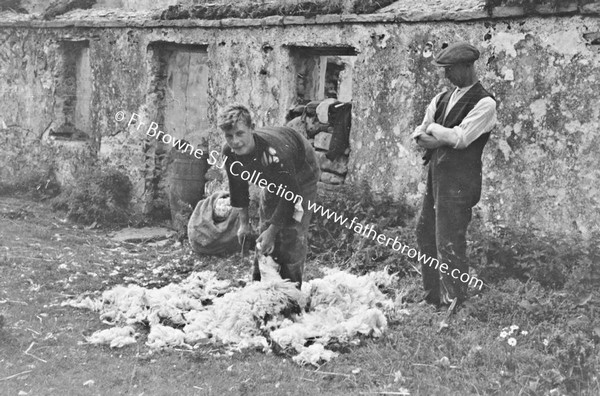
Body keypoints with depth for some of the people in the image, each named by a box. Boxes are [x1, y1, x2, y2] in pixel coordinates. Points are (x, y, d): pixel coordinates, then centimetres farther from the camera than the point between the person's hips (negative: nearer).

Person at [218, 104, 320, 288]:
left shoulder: (274, 151, -45)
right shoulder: (229, 152, -25)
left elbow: (290, 196, -35)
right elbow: (238, 186, -5)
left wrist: (272, 231, -28)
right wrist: (244, 223, 1)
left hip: (300, 176, -6)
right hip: (273, 180, 6)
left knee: (293, 233, -13)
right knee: (265, 228, 9)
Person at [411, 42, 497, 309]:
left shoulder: (484, 103, -9)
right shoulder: (443, 98, 14)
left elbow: (460, 138, -19)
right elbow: (419, 135, 12)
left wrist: (433, 129, -5)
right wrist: (442, 138, -8)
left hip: (460, 179, -8)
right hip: (436, 174, 8)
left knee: (449, 242, -6)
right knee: (425, 234, 13)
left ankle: (454, 304, 6)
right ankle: (433, 297, 27)